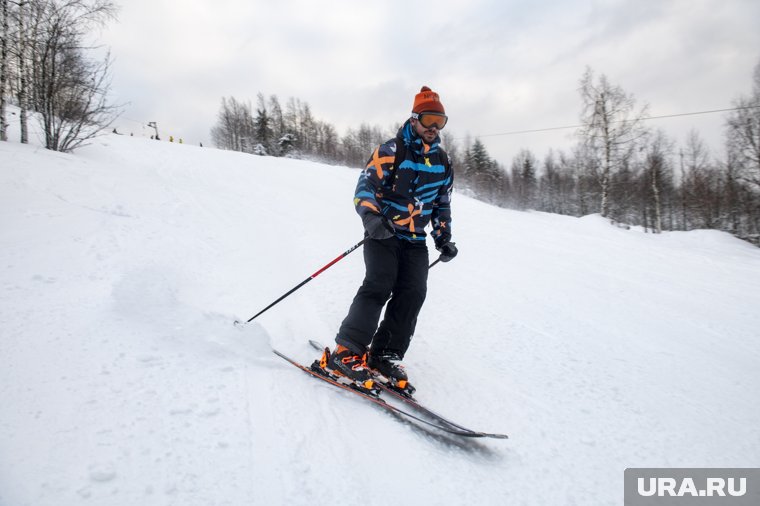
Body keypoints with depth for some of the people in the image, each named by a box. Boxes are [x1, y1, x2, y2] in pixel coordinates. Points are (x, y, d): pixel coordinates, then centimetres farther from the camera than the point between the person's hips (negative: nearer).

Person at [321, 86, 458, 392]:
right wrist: (371, 217, -32)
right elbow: (365, 186, -14)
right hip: (383, 232, -5)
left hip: (415, 240, 5)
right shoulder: (391, 151, -7)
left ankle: (385, 355, -1)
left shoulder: (442, 162, 12)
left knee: (413, 293, -9)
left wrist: (444, 237, 12)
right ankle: (347, 352, -16)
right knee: (379, 285, -21)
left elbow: (443, 203, 21)